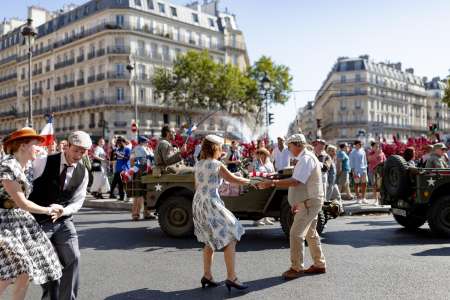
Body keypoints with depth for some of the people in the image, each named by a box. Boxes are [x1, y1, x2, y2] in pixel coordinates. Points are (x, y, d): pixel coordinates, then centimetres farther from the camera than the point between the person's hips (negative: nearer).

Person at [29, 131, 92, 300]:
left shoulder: (83, 172, -2)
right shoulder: (43, 163, -12)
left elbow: (77, 202, -1)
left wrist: (62, 211, -21)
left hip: (63, 221, 3)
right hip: (38, 221, -3)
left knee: (73, 258, -7)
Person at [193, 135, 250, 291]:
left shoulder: (198, 165, 11)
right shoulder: (217, 165, -10)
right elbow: (234, 180, -2)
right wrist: (249, 181, 14)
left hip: (198, 203, 8)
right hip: (211, 204, -8)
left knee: (210, 240, 19)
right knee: (230, 238, -2)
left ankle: (207, 275, 21)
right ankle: (231, 278, -4)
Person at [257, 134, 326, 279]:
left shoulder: (306, 159, -19)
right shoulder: (305, 158, 14)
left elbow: (296, 181, -29)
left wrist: (273, 183, -31)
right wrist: (298, 202, 17)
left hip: (310, 202, -11)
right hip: (309, 201, 11)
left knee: (296, 234, -10)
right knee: (311, 234, 18)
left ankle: (296, 268, 0)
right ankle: (319, 265, 29)